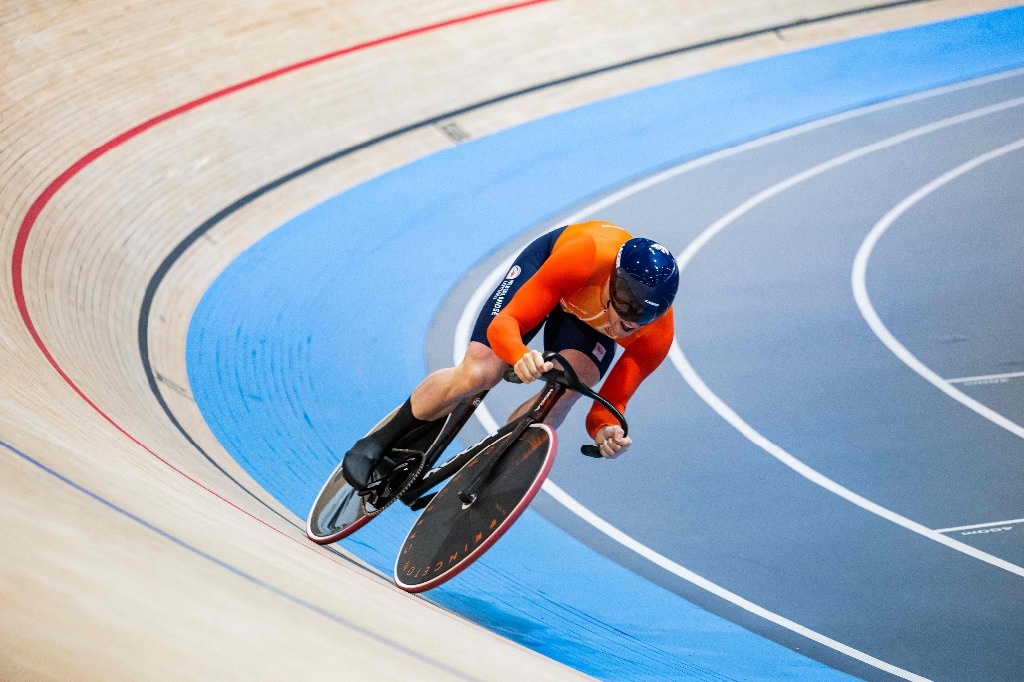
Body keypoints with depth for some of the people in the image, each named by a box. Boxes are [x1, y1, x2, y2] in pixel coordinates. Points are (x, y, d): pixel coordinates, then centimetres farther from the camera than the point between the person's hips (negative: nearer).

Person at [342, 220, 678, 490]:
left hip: (592, 319, 2)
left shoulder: (657, 335, -35)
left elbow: (613, 400, -23)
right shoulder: (584, 257, -44)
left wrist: (606, 429, -46)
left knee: (565, 393, -25)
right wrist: (521, 356, -62)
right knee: (476, 375, -16)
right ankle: (378, 443, 8)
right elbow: (504, 323, -40)